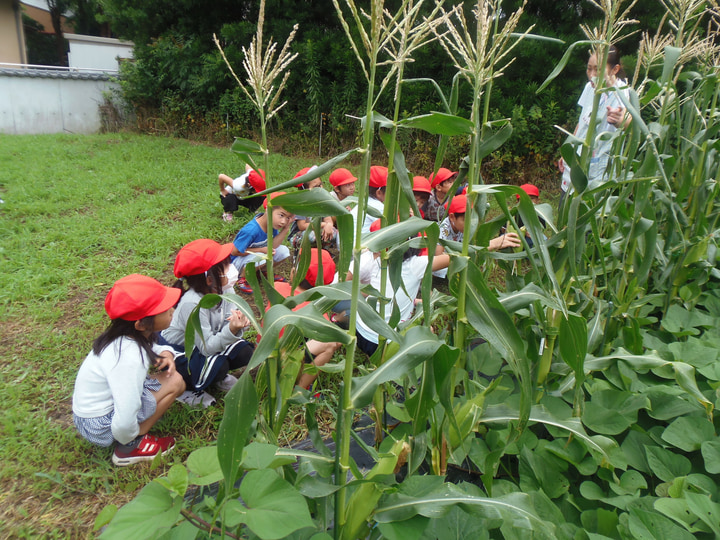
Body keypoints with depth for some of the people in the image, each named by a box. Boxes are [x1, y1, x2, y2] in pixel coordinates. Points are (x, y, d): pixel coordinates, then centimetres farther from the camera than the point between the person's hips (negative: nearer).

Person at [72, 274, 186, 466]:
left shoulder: (128, 335, -8)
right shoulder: (129, 358, -33)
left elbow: (151, 348, 13)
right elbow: (124, 424, -36)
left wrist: (166, 353, -11)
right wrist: (129, 441, -13)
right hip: (100, 427, -8)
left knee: (169, 372, 5)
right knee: (174, 382, -14)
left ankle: (130, 442, 7)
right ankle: (132, 447, -4)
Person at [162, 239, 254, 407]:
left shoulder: (225, 290, -14)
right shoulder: (192, 304, -34)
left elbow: (225, 329, -12)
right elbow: (207, 347, -31)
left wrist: (237, 323, -36)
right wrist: (231, 330, -47)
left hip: (206, 343, 7)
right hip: (176, 351, -7)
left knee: (244, 353, -13)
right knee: (219, 365, -30)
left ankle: (218, 375, 15)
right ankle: (183, 387, -2)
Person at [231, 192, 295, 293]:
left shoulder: (272, 223, -13)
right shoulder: (251, 230, -35)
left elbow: (272, 246, -13)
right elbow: (235, 252, -26)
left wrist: (286, 229, -23)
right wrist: (261, 250, -24)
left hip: (257, 253, 8)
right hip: (239, 259, -8)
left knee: (283, 251, -7)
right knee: (262, 258, -37)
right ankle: (242, 278, -10)